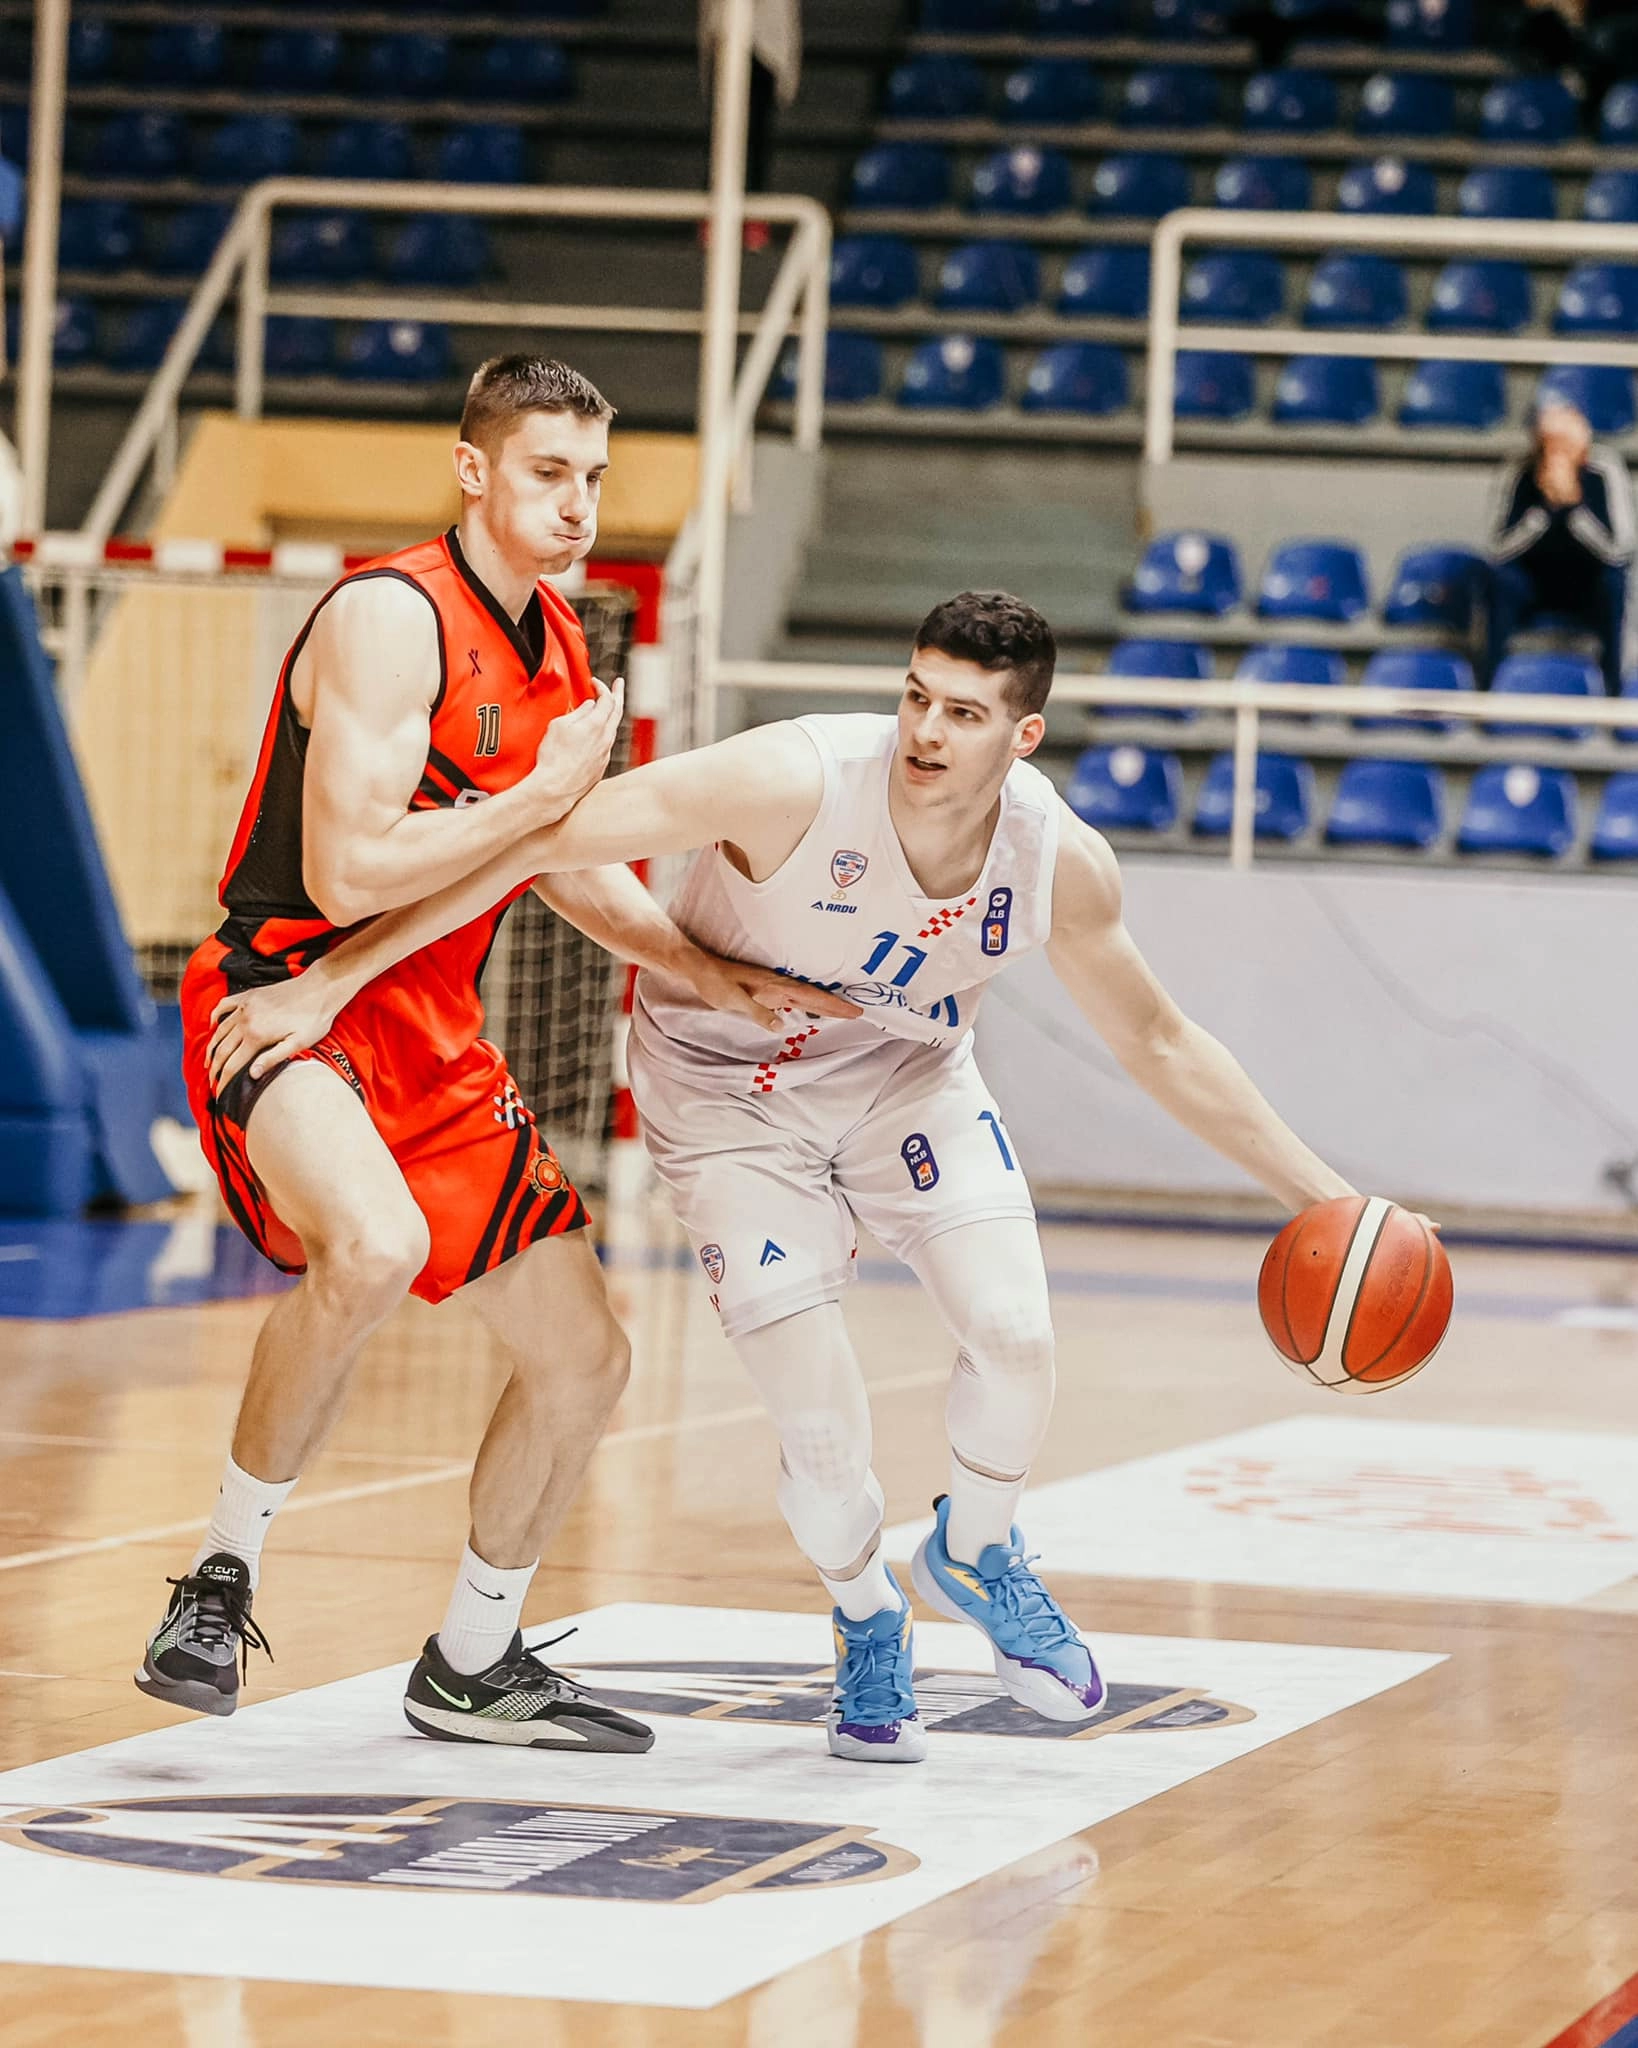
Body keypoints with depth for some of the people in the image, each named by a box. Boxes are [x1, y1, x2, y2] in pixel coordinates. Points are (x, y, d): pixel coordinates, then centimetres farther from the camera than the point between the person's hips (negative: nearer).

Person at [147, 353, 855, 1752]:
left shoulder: (560, 649, 10)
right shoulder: (391, 617, -18)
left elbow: (561, 856, 24)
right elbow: (347, 871, -26)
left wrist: (706, 969, 12)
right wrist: (544, 793, -20)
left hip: (436, 1045, 9)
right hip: (292, 999, -9)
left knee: (583, 1361, 11)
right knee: (375, 1245, -39)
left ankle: (473, 1670, 30)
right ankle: (222, 1579, -20)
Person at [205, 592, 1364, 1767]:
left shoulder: (1061, 864, -20)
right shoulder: (796, 783, -34)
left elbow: (1159, 1046, -1)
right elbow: (543, 843, -34)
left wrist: (1318, 1191, -1)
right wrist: (329, 984, -36)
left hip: (910, 1076, 3)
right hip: (733, 1091, -3)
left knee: (1015, 1337, -17)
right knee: (822, 1425, -13)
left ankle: (975, 1556, 17)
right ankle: (868, 1623, 21)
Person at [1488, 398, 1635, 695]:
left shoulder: (1605, 473, -19)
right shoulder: (1518, 476, -17)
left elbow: (1617, 553, -27)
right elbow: (1499, 552, -23)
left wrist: (1573, 503, -35)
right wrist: (1546, 505, -32)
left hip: (1590, 594, 0)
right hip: (1533, 591, 0)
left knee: (1614, 581, -31)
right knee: (1502, 577, -29)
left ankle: (1613, 691, -20)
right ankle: (1489, 684, -20)